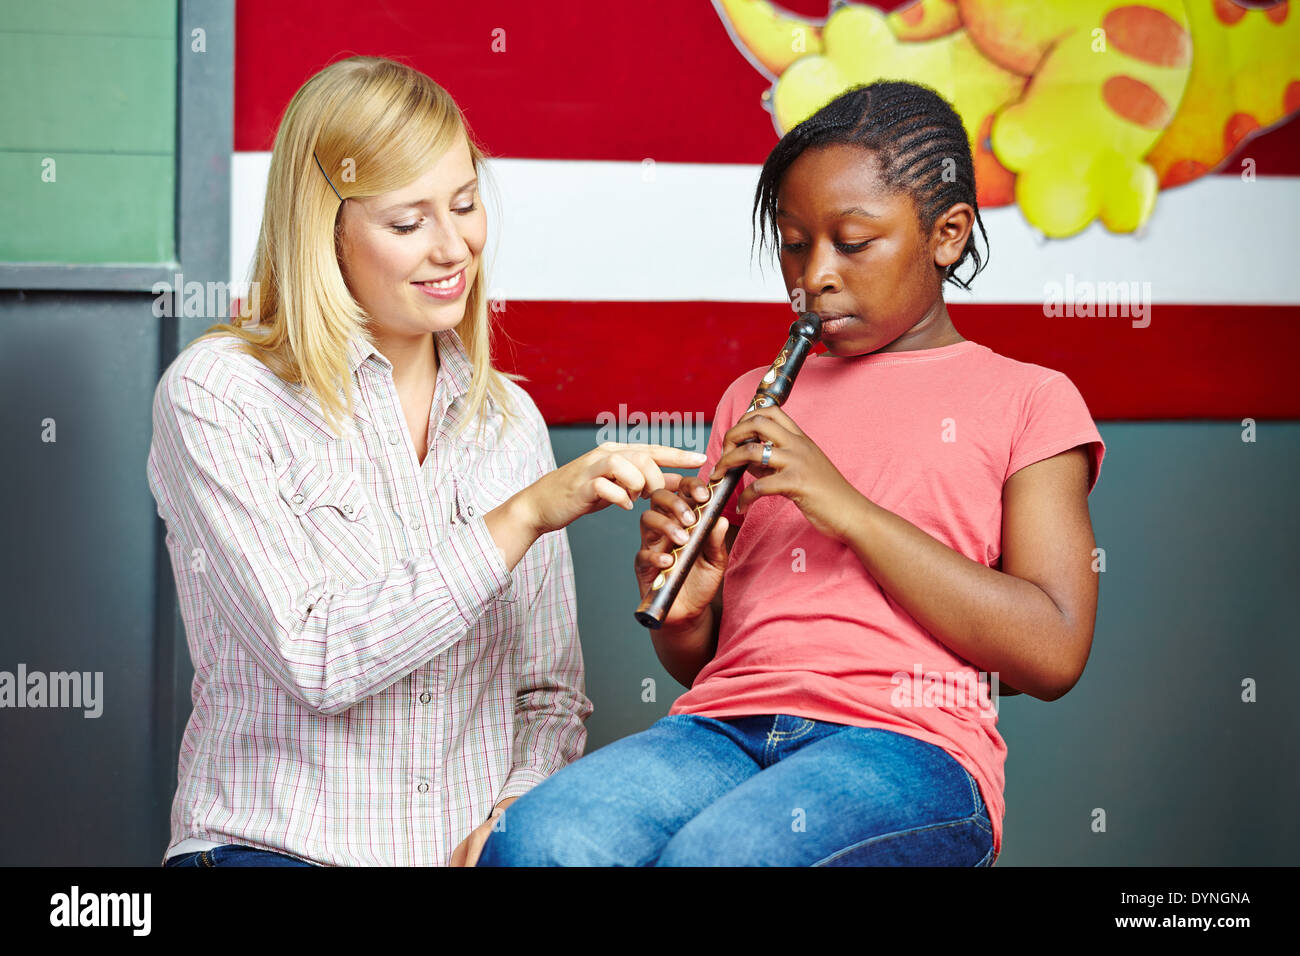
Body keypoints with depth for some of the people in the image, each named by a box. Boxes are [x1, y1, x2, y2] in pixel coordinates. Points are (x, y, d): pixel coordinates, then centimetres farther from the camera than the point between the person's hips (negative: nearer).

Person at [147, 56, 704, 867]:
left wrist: (511, 815, -5)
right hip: (273, 844, -4)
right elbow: (316, 661, -12)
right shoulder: (216, 396, -3)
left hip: (477, 847, 4)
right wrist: (522, 517, -14)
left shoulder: (511, 420, 13)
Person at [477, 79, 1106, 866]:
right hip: (724, 729, 4)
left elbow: (1053, 654, -3)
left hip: (909, 744, -4)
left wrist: (848, 507, -8)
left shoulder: (1027, 401, 11)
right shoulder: (753, 400, 25)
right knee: (533, 842, -29)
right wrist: (684, 610, 1)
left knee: (710, 855, -36)